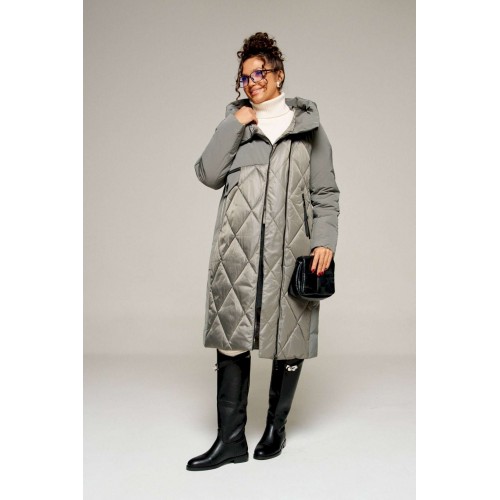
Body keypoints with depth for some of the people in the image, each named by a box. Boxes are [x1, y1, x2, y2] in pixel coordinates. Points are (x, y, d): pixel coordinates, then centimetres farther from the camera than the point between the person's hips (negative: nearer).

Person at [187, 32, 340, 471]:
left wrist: (325, 240, -6)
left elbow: (326, 192, 7)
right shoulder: (235, 122, 17)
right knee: (232, 337, -2)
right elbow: (208, 174, 5)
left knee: (290, 337, 5)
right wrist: (234, 126, 1)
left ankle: (277, 426, 24)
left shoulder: (308, 125, 11)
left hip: (291, 248, -1)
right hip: (238, 248, 1)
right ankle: (231, 439, 8)